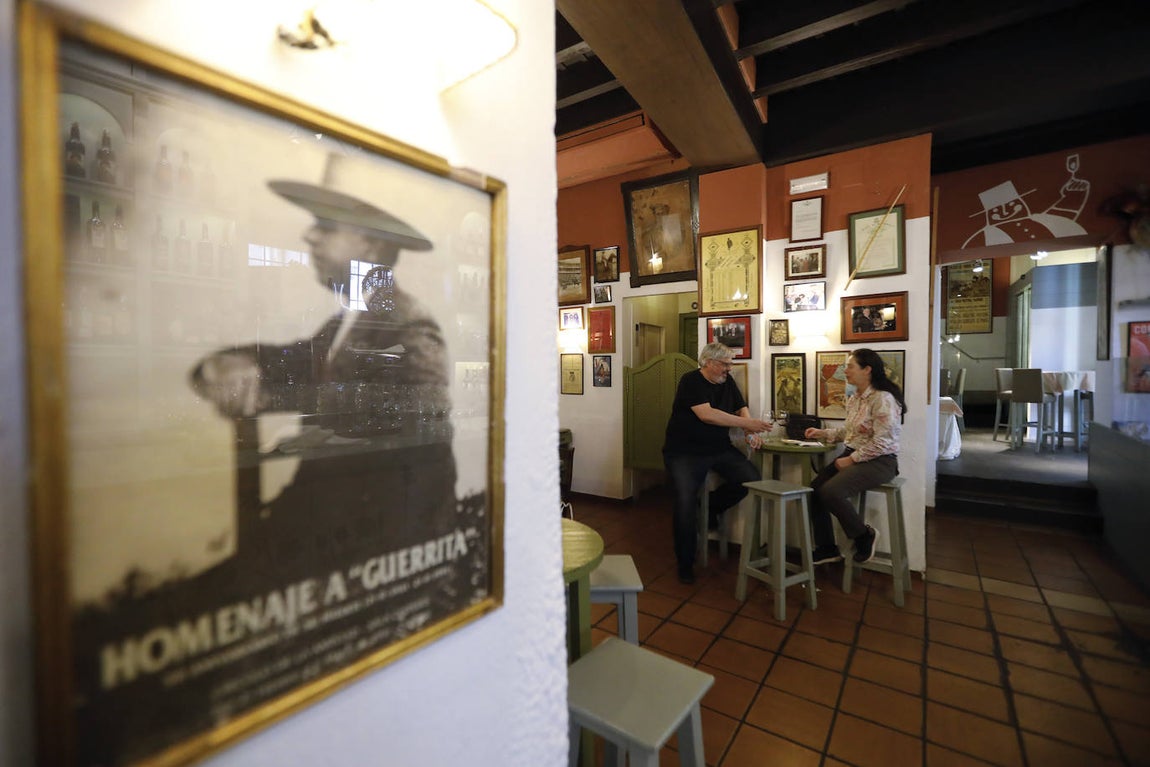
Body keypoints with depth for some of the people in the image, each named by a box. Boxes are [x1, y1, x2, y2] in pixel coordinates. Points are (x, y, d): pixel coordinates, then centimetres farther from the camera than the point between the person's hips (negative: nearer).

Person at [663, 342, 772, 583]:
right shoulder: (690, 381, -12)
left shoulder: (727, 381, 9)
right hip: (684, 452, -6)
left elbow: (741, 408, 16)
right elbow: (706, 415, -23)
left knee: (752, 478, -16)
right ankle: (685, 564, 5)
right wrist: (747, 424, -22)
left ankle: (710, 506, 11)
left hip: (719, 448, 6)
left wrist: (750, 432, -6)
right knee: (685, 504, -18)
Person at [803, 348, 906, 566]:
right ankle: (826, 548, 9)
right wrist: (823, 433, 9)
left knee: (830, 491, -27)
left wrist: (851, 460, -17)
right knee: (815, 489, -4)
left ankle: (864, 535, 0)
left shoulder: (883, 399, -16)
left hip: (879, 461, -9)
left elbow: (881, 443, -21)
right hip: (852, 456, 9)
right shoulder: (854, 399, 12)